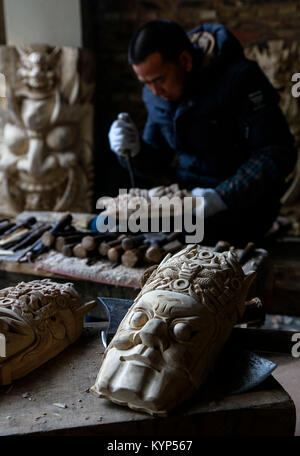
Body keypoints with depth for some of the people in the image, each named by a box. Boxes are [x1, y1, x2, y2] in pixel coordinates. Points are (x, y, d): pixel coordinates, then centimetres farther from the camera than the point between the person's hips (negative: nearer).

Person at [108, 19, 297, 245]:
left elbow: (279, 154, -20)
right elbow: (159, 163, 10)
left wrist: (221, 198, -28)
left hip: (241, 208, -5)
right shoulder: (156, 93, 3)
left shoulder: (238, 77, -17)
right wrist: (135, 150, -13)